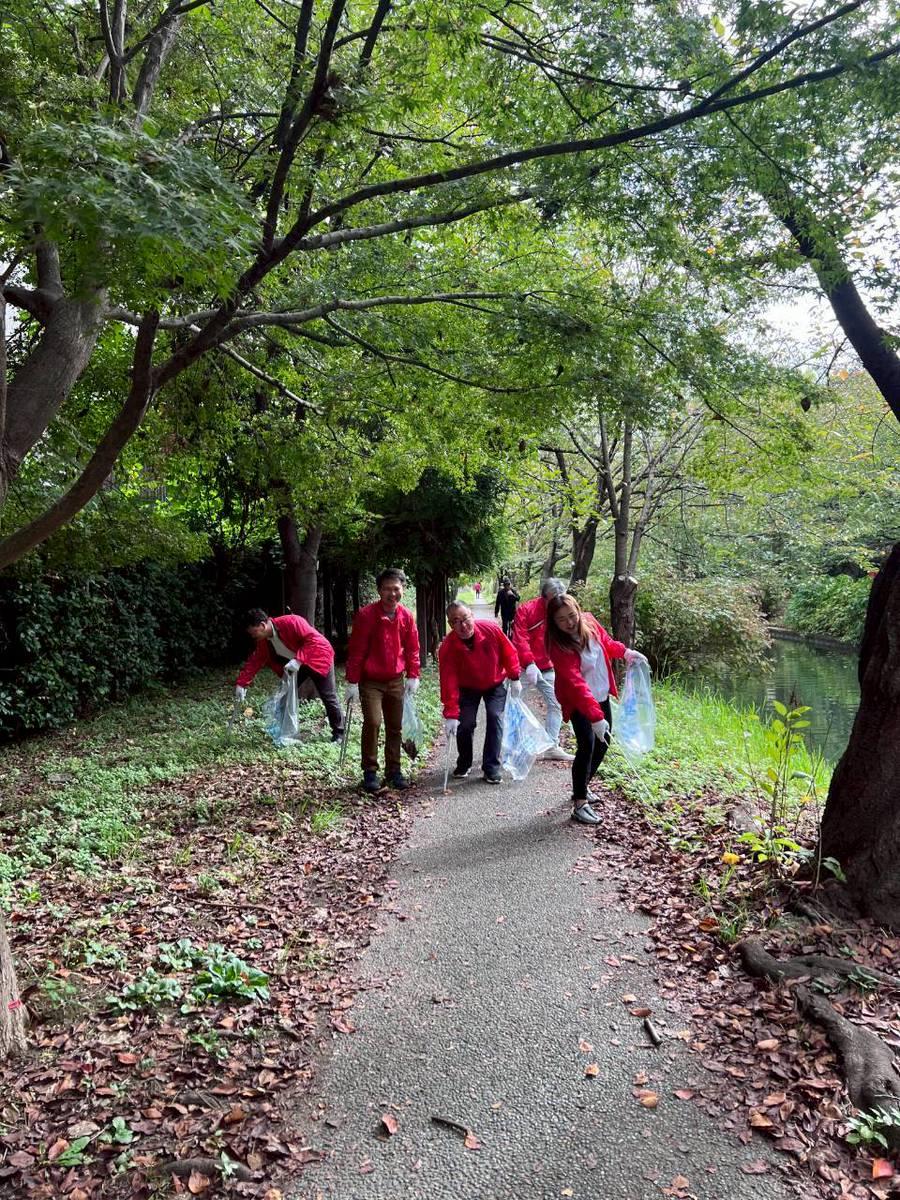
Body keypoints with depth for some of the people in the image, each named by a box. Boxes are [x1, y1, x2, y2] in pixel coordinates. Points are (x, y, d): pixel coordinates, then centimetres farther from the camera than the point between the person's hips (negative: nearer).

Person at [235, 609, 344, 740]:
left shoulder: (291, 622, -30)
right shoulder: (263, 641, -7)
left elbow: (313, 639, -31)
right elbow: (254, 662, -2)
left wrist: (298, 660, -37)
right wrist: (241, 684, -9)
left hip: (318, 657, -7)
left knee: (328, 697, -1)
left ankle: (339, 733, 12)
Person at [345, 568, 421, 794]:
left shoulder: (406, 616, -1)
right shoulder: (366, 615, -14)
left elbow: (412, 648, 8)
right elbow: (356, 650, -12)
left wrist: (413, 676, 3)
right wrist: (352, 682, -12)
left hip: (395, 681, 4)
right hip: (370, 681, -4)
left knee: (395, 727, 8)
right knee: (373, 722, -15)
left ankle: (393, 770, 21)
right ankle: (370, 772, -1)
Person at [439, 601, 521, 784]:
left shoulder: (491, 629, -28)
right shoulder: (448, 647, -30)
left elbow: (509, 652, -11)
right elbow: (448, 682, -30)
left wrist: (514, 678, -6)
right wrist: (450, 715, -31)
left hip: (495, 684, 0)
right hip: (468, 687, 0)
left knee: (495, 718, -14)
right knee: (465, 724, -7)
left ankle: (492, 769, -5)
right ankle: (464, 765, 19)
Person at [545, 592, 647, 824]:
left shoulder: (589, 621, -12)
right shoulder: (559, 646, -30)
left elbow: (605, 641, 11)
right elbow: (575, 683, -38)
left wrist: (624, 651, -3)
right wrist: (595, 716, -44)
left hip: (601, 695, 7)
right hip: (577, 701, -7)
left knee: (603, 743, 14)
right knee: (587, 745, -18)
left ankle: (581, 787, 33)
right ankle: (580, 804, -9)